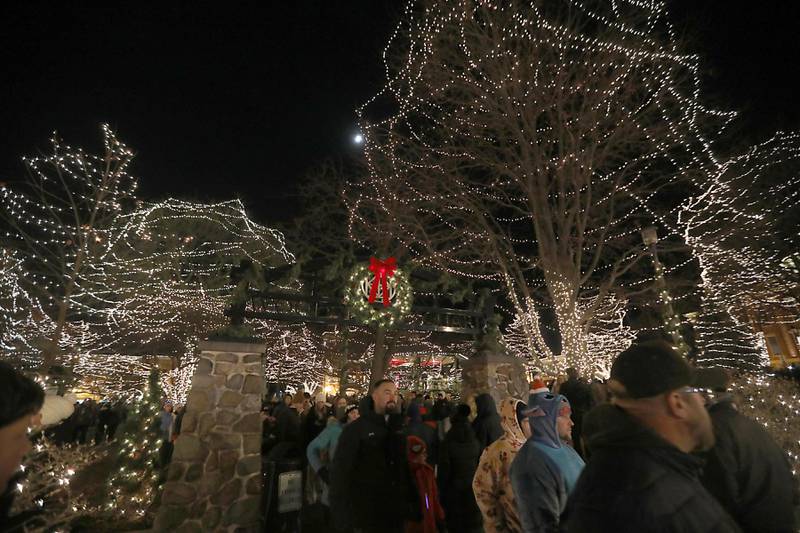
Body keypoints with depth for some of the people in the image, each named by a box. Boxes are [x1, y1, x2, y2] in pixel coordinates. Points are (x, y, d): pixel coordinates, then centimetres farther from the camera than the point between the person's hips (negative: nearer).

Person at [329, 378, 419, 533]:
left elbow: (405, 467, 10)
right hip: (366, 515, -4)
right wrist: (341, 515, -16)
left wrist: (412, 501, 6)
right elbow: (340, 472, -13)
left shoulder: (399, 428, 5)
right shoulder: (355, 429, -11)